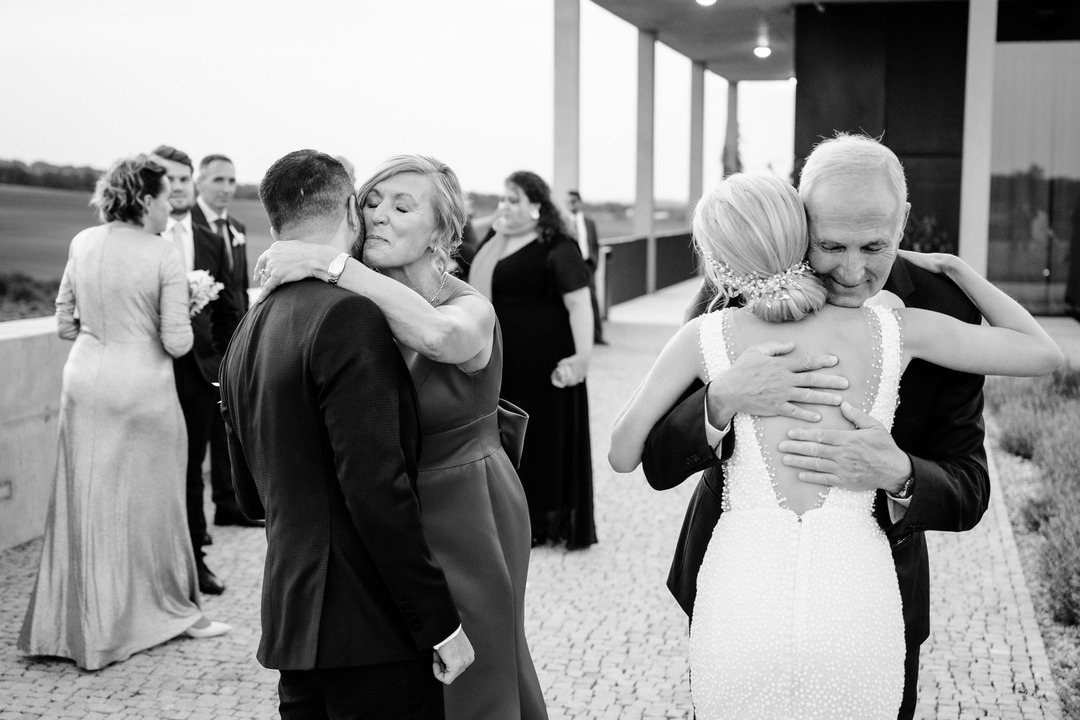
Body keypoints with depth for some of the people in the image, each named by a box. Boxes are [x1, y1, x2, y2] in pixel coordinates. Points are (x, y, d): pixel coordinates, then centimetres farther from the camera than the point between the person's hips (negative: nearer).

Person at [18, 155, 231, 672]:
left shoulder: (82, 243, 2)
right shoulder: (163, 256, -12)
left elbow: (64, 324, 8)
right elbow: (177, 342, -14)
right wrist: (173, 321, 7)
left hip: (85, 383, 5)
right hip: (142, 388, -5)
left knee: (86, 502, 13)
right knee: (149, 501, 9)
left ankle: (78, 623, 22)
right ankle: (169, 610, 22)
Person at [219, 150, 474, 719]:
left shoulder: (247, 331, 11)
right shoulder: (348, 315, -16)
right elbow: (377, 487, -21)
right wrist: (440, 622, -15)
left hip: (290, 621, 8)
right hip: (368, 628, -8)